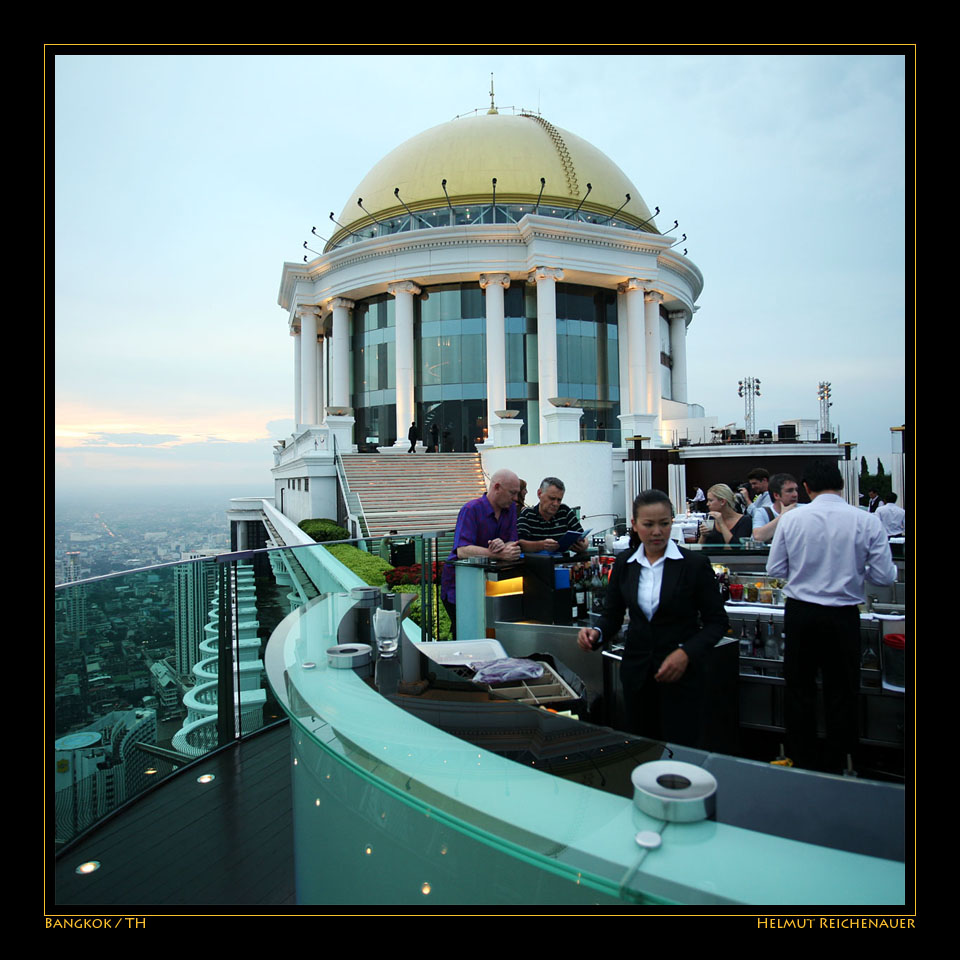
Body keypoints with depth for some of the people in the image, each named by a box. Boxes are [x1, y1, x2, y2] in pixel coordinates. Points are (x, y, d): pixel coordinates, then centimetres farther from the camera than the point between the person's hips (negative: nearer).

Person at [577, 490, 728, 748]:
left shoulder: (695, 564, -7)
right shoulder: (624, 564, 3)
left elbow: (716, 621, -3)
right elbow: (613, 615, 9)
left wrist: (687, 652, -18)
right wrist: (596, 634, -11)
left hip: (681, 674, -3)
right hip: (637, 673, 3)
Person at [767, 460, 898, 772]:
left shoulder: (790, 519, -7)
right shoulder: (867, 522, -9)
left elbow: (774, 569, -2)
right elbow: (885, 576, -5)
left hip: (799, 614, 0)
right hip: (843, 617, 0)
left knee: (799, 689, 14)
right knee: (841, 693, 14)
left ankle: (802, 761, 26)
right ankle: (837, 766, 25)